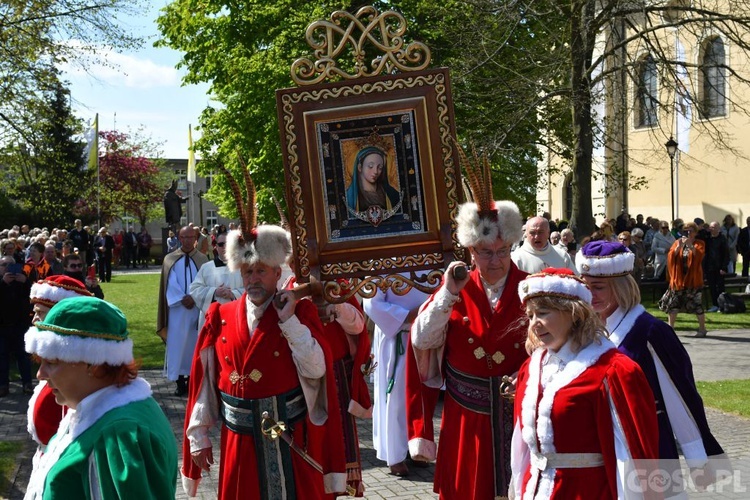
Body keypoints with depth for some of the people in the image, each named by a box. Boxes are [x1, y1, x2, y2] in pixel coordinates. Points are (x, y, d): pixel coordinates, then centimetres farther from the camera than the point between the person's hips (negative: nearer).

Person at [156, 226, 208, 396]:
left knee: (194, 343, 3)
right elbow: (171, 282, -4)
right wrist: (182, 298, -17)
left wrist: (193, 297, -17)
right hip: (177, 307, -1)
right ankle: (179, 381, -1)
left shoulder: (202, 259, 8)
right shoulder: (170, 259, 6)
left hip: (197, 307, 1)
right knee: (177, 343, -4)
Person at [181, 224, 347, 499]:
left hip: (290, 439, -2)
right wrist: (198, 436, 1)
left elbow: (315, 369, -14)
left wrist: (289, 320, -16)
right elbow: (204, 381, 3)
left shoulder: (299, 312, -2)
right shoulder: (220, 318, 3)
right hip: (240, 442, 2)